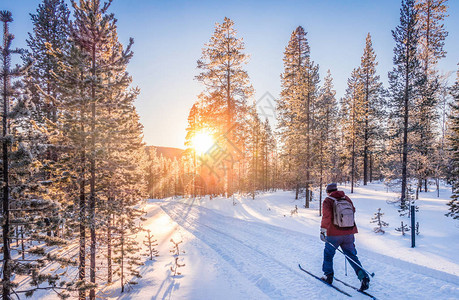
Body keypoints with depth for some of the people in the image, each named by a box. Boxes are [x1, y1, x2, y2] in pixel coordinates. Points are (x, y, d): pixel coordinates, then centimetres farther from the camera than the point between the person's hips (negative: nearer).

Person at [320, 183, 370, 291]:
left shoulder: (328, 201, -8)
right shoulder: (346, 198, 7)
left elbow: (326, 216, -21)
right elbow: (353, 210, 22)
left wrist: (323, 230, -23)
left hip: (334, 234, -4)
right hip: (349, 233, 4)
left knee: (328, 254, 16)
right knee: (352, 256, 13)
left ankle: (328, 276, 23)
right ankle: (363, 277, 1)